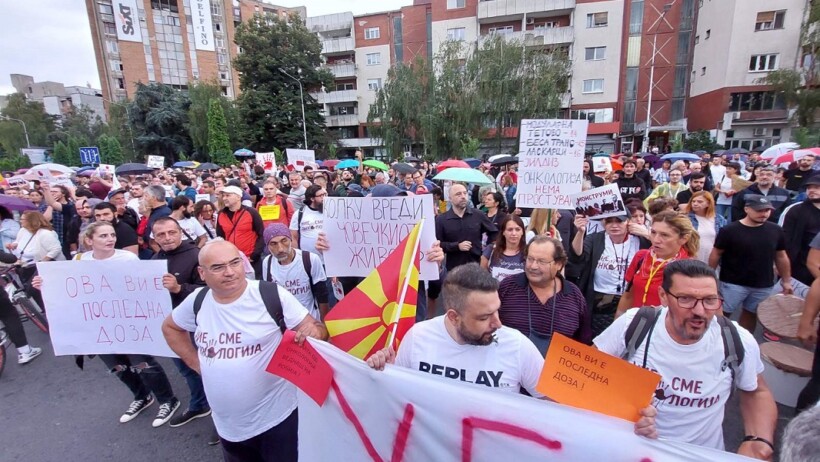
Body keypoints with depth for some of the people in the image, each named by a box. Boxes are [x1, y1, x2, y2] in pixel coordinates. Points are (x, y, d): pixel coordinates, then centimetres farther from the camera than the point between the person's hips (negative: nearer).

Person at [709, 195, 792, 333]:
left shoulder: (776, 231, 1)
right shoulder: (729, 230, -12)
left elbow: (781, 256, 10)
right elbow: (716, 254, -6)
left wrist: (786, 281, 10)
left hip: (763, 286, 5)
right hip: (733, 284, -4)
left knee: (751, 314, 18)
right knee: (722, 313, 0)